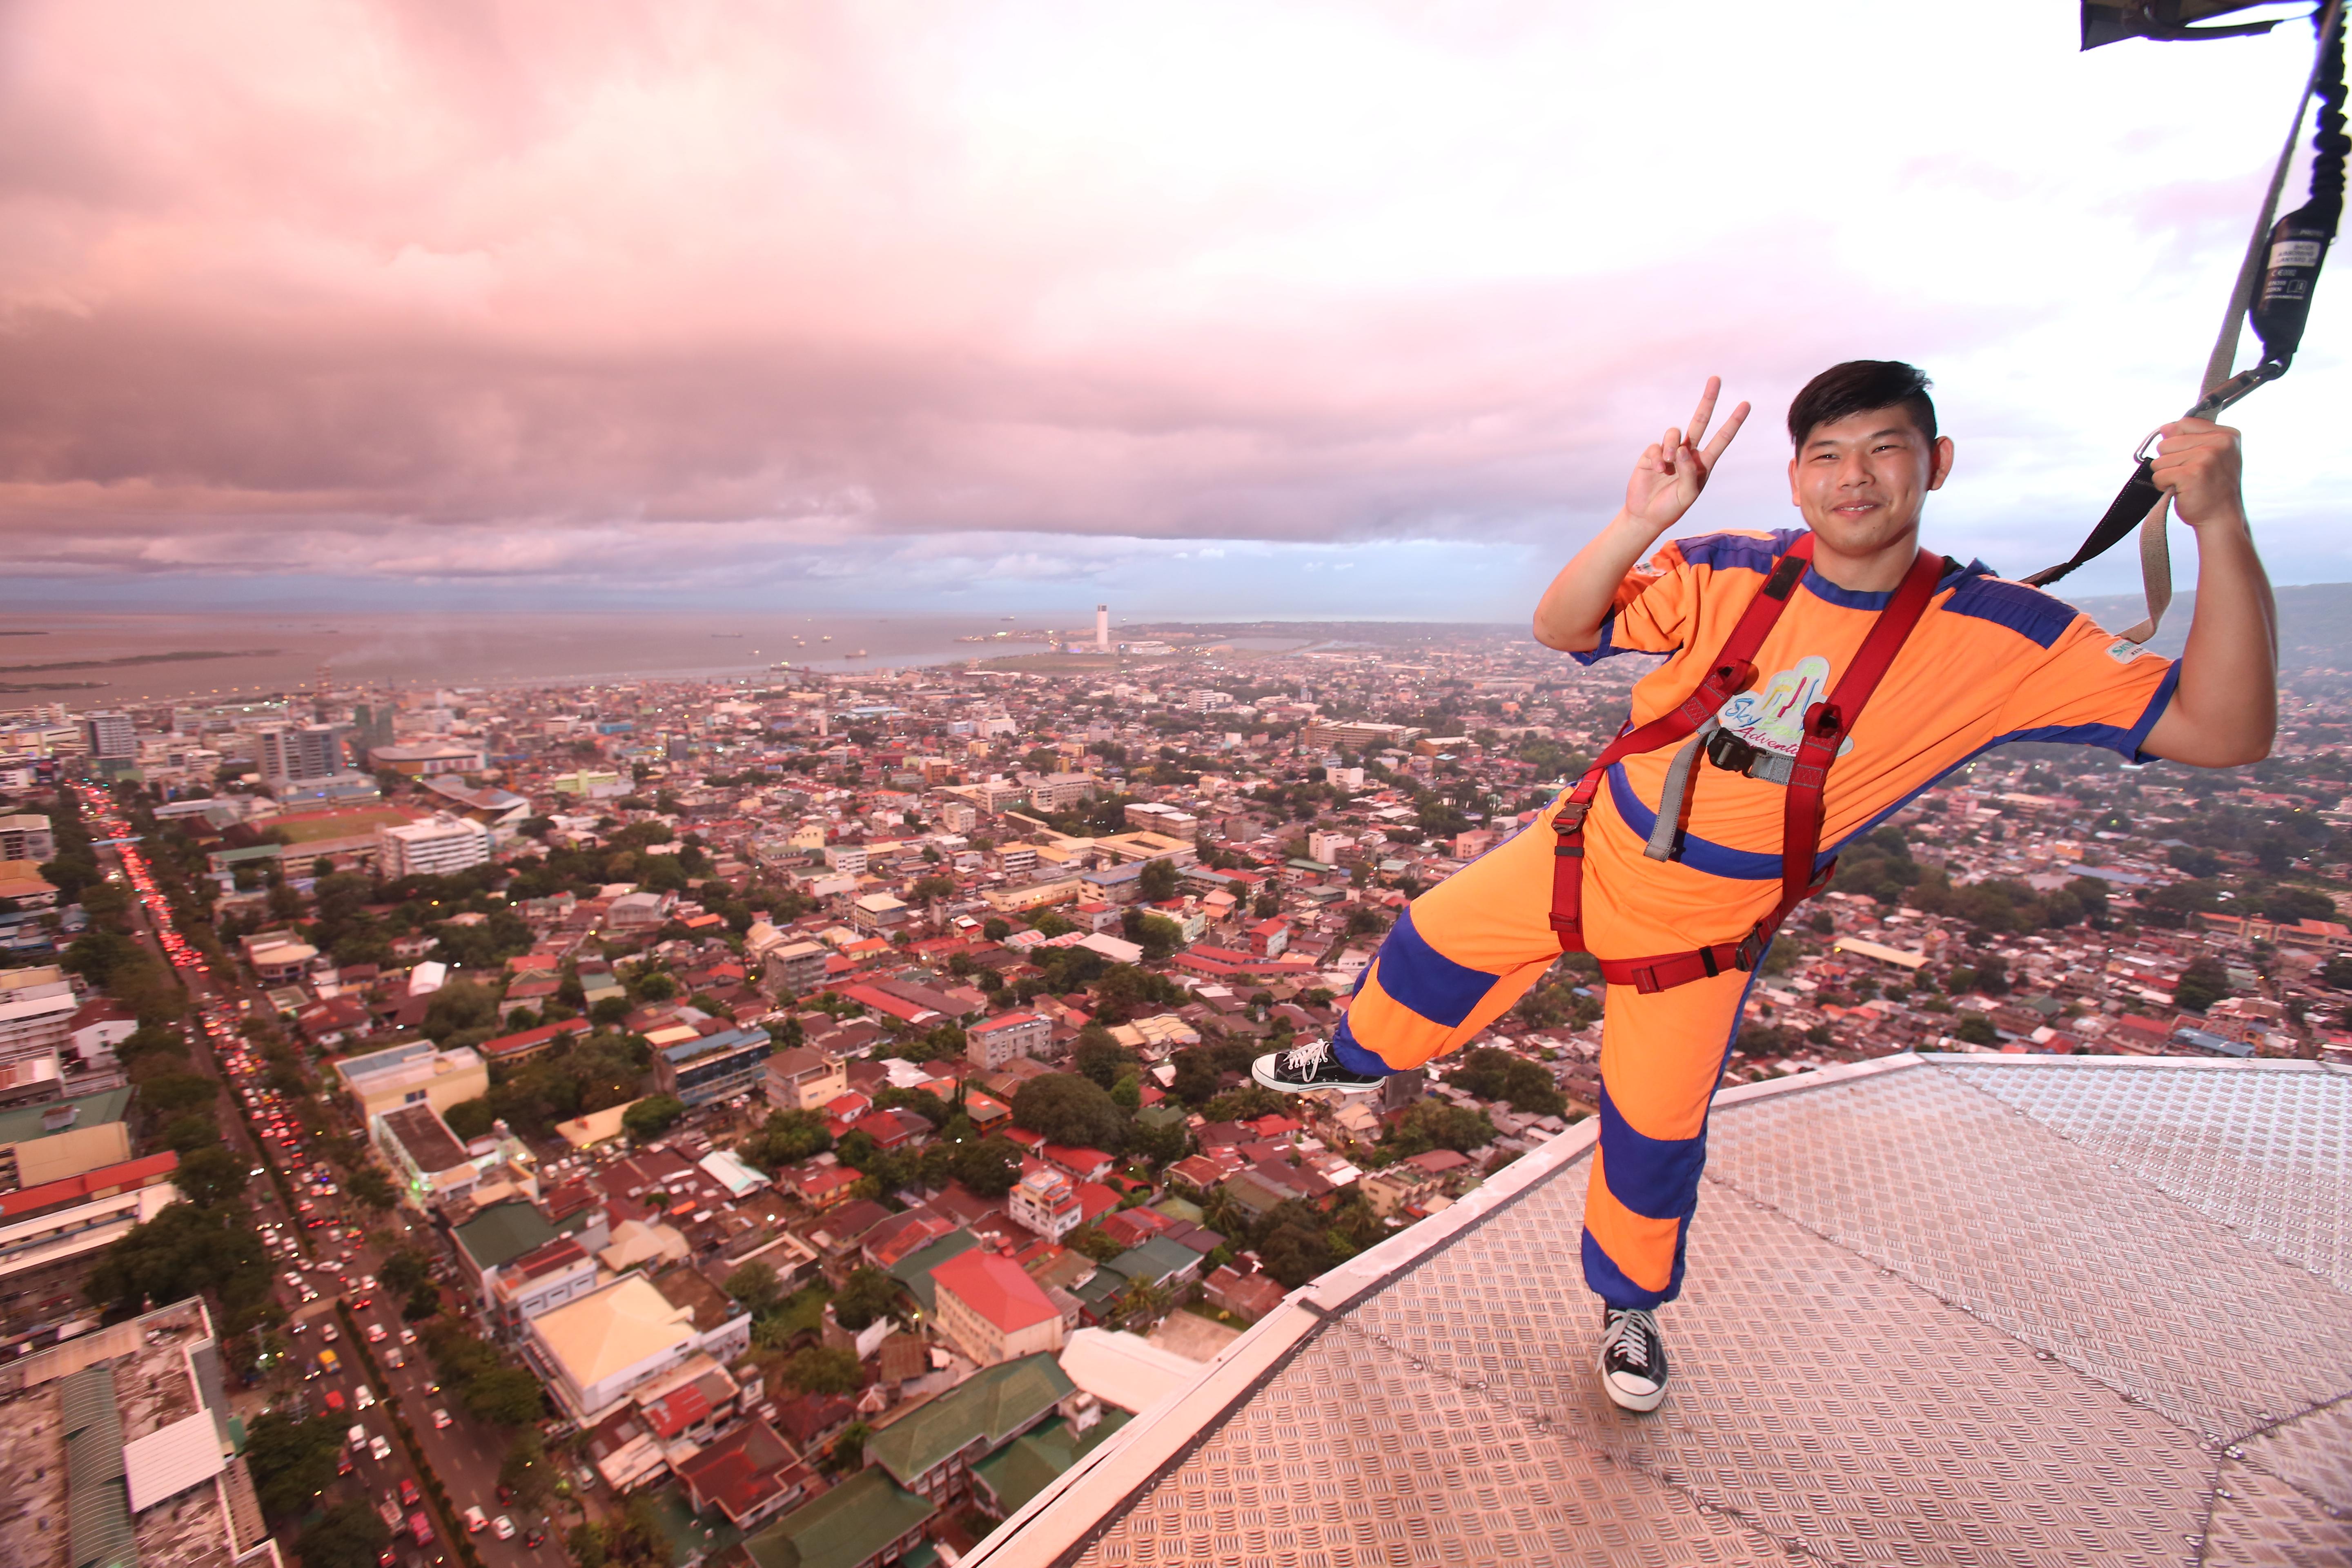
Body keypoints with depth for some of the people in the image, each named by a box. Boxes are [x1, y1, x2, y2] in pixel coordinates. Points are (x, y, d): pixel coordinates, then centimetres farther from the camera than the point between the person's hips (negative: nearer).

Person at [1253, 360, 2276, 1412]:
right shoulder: (1728, 573, -14)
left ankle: (1630, 1305, 39)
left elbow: (2225, 732, -21)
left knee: (1656, 1132, 8)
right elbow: (1559, 630, -19)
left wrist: (2220, 525, -32)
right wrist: (1638, 523, -37)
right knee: (1433, 939, 6)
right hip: (1590, 848, 2)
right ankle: (1357, 1059, 40)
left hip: (1703, 925, -1)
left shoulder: (2000, 639, -16)